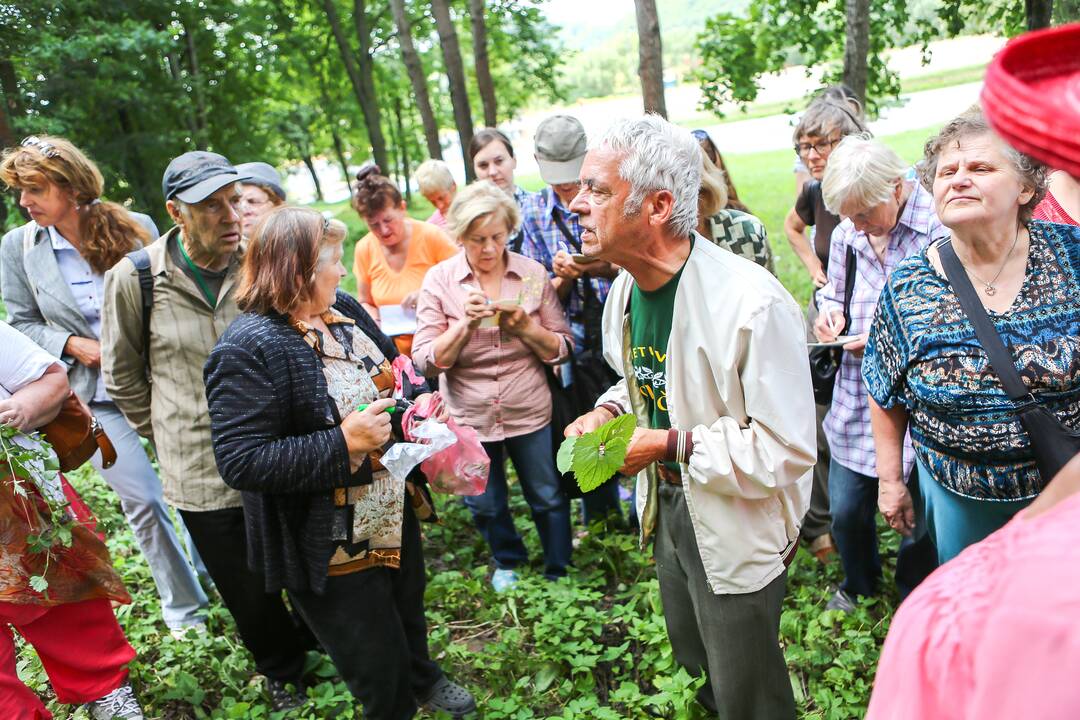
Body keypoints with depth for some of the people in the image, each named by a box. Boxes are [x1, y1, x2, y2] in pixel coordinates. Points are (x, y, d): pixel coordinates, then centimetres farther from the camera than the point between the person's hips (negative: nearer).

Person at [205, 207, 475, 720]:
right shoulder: (246, 351, -24)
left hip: (395, 513, 8)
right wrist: (343, 445, -31)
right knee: (379, 674, 11)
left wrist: (416, 403, 0)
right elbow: (241, 463, -29)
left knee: (409, 614, 32)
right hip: (334, 549, -8)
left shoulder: (344, 311, 2)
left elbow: (389, 377, 19)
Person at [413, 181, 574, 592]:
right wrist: (464, 323, -25)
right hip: (469, 417, 0)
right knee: (485, 505, 19)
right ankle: (507, 562, 47)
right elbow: (426, 362, -12)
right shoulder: (439, 280, -8)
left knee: (548, 498, 15)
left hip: (529, 413, 0)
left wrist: (525, 327, -22)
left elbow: (562, 350, -4)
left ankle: (558, 572, 40)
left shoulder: (533, 274, -6)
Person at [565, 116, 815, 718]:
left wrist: (671, 444, -28)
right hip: (668, 507, 8)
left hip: (738, 527, -7)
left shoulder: (753, 304, -31)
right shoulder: (626, 288, -3)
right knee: (694, 655, 30)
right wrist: (610, 411, -7)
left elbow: (785, 451, -29)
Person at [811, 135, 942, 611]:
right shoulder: (846, 234, 5)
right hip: (856, 401, 5)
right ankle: (859, 586, 46)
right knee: (846, 511, 15)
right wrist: (829, 313, -1)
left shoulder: (941, 230, -16)